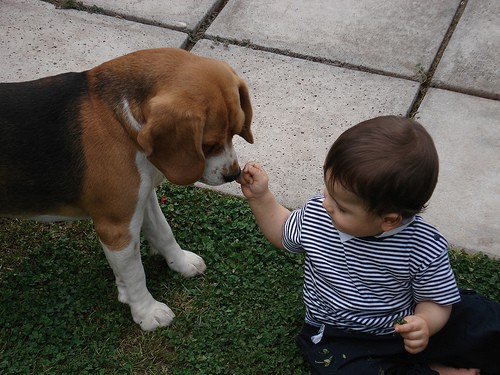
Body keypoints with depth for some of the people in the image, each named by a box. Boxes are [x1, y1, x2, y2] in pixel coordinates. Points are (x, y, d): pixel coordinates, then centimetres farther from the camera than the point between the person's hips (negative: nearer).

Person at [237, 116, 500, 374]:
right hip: (338, 339, 3)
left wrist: (425, 324, -31)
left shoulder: (425, 247, -23)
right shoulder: (315, 215, -13)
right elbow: (283, 234, 11)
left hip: (402, 329, -2)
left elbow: (436, 302, -9)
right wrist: (260, 197, -2)